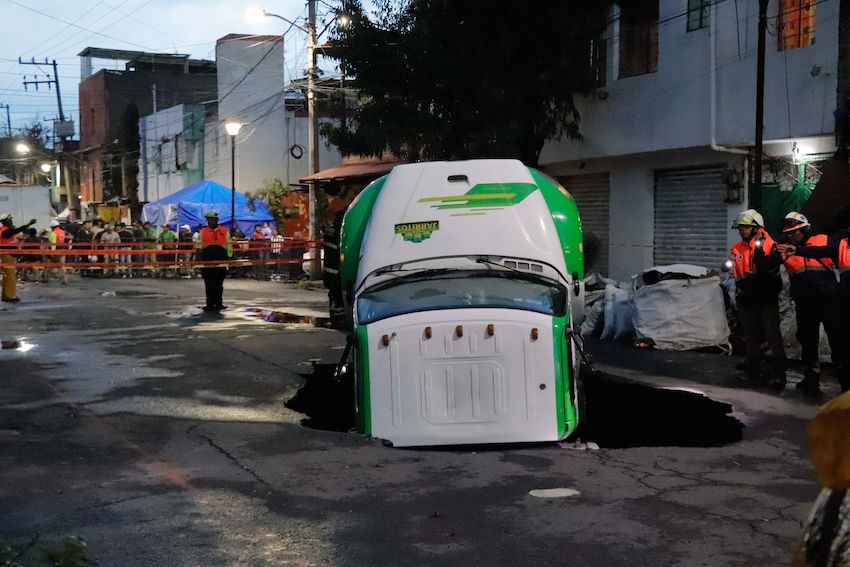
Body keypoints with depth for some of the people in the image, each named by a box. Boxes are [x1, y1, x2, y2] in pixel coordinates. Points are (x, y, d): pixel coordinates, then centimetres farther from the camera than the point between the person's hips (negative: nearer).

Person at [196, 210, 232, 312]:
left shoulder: (224, 231, 8)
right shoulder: (203, 231, 9)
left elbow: (229, 246, 11)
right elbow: (199, 247, 9)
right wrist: (199, 259, -1)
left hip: (221, 263, -1)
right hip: (207, 263, 1)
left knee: (219, 285, 5)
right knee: (209, 285, 3)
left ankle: (218, 304, 13)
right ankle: (210, 304, 9)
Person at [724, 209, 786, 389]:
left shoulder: (769, 245, -8)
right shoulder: (737, 249, 7)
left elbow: (769, 268, -22)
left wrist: (759, 250, -26)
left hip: (767, 299, -5)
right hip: (747, 300, 5)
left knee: (773, 336, -6)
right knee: (751, 338, 14)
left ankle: (778, 374, -4)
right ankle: (753, 372, 23)